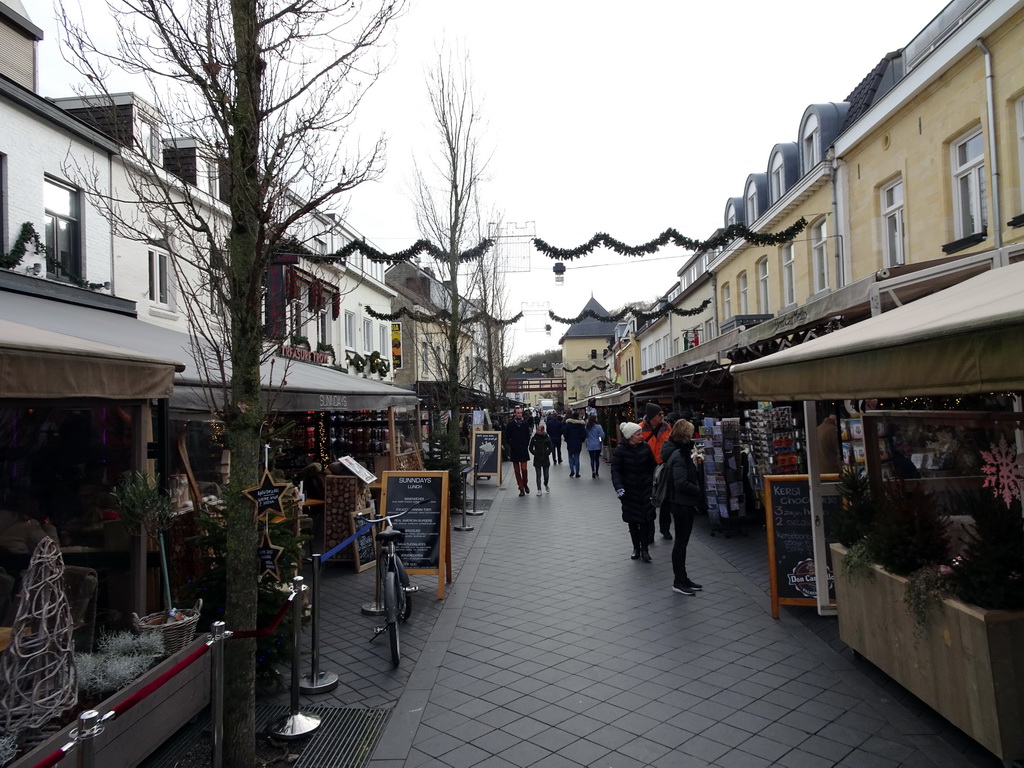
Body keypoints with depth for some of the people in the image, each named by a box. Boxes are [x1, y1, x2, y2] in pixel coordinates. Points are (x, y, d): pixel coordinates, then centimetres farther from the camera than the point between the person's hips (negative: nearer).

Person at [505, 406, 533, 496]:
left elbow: (528, 436, 9)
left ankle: (525, 484, 20)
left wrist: (526, 445, -1)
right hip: (514, 451, 0)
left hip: (523, 450, 0)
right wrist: (512, 445, -4)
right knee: (517, 470, 4)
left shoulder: (525, 423, 2)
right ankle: (521, 488, 11)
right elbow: (507, 438, 4)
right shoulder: (511, 424, -1)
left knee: (524, 469, -5)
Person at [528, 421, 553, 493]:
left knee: (546, 475, 8)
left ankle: (546, 485, 37)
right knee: (538, 475, 1)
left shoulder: (547, 438, -2)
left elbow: (550, 448, 6)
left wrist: (547, 453, -7)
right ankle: (539, 490, 8)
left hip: (545, 458, 1)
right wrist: (535, 453, -6)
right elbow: (531, 448, 4)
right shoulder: (534, 438, -3)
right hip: (537, 459, -1)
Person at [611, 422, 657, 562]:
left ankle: (644, 548, 12)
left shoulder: (645, 447, -3)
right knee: (632, 520, 7)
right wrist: (619, 487, -22)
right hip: (629, 491, -1)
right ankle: (636, 547, 22)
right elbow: (615, 471, -10)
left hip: (645, 489, 1)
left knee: (645, 519, -1)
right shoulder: (620, 450, -10)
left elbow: (653, 466, 6)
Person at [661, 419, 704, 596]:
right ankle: (678, 582, 11)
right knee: (681, 542, 1)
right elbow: (682, 484, -26)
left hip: (683, 503, 10)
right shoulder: (679, 456, -21)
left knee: (682, 541, 16)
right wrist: (701, 492, -17)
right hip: (682, 504, -10)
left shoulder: (680, 452, 9)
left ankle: (682, 578, 27)